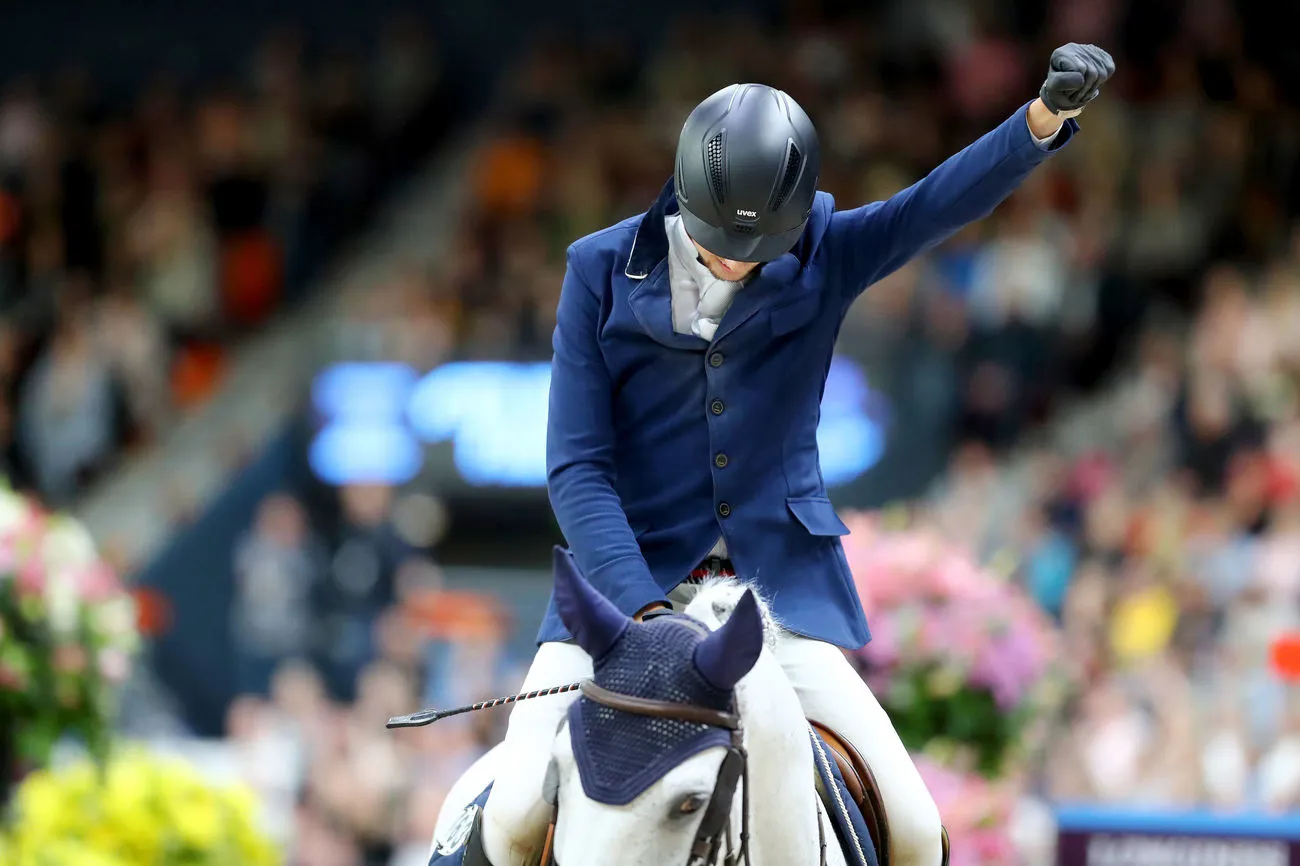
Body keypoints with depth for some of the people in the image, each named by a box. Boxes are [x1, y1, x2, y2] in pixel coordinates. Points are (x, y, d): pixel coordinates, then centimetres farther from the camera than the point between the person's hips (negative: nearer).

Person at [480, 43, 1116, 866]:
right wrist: (644, 610, -21)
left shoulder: (825, 258, -3)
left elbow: (946, 198, -19)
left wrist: (1047, 116, -39)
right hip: (631, 574, -1)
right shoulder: (605, 272, -6)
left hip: (782, 579, 1)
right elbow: (577, 469, -9)